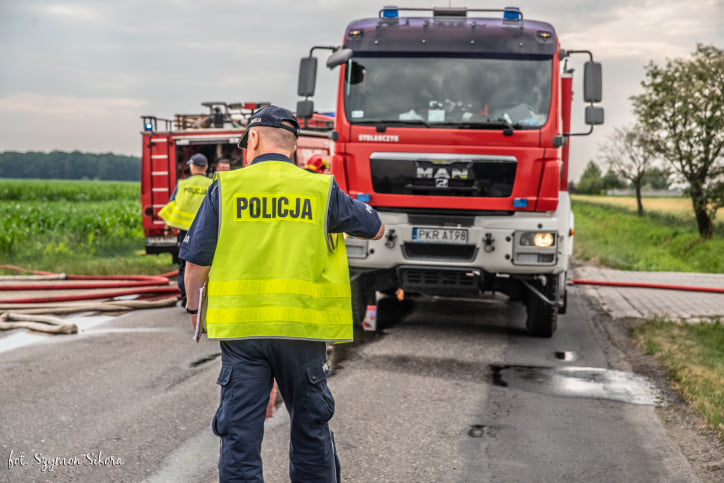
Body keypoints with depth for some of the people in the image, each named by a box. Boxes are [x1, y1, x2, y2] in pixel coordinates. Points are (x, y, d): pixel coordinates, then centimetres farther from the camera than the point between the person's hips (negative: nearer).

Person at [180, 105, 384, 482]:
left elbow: (196, 263, 1)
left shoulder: (226, 187, 0)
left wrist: (195, 308, 18)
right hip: (304, 330, 1)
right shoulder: (321, 190, 2)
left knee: (240, 433, 5)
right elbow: (375, 229, 16)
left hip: (241, 328, -1)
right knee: (311, 430, 16)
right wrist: (352, 208, 35)